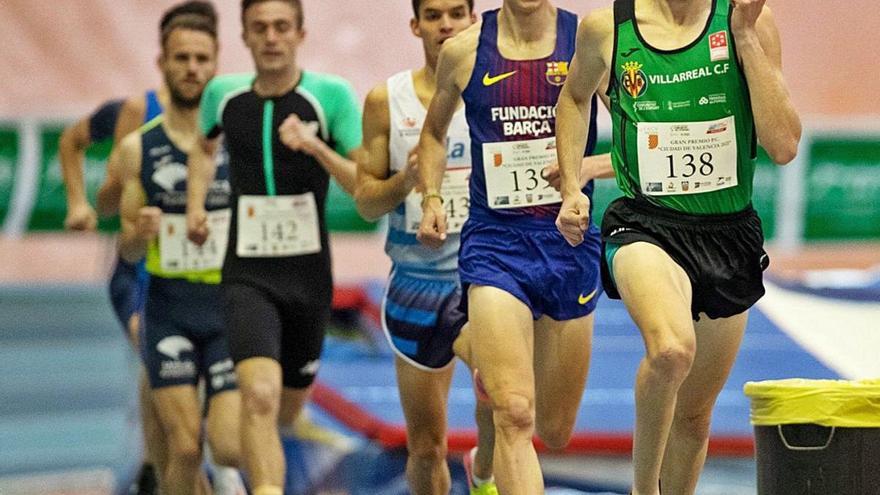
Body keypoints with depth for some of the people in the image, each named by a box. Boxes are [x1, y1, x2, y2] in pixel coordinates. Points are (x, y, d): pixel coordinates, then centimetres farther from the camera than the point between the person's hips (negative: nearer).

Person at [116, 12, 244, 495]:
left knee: (228, 447, -9)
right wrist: (140, 233, -14)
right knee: (185, 448, -8)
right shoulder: (138, 148, 3)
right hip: (169, 310, 1)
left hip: (232, 308, -1)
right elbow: (128, 251, 8)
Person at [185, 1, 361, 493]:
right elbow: (205, 147, 25)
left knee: (286, 410, 18)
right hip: (248, 275, 0)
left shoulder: (332, 95, -8)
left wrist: (315, 146, -24)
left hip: (309, 274, 1)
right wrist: (197, 203, 9)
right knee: (260, 395, -24)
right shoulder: (223, 94, 1)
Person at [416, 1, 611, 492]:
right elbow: (435, 131, 20)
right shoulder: (464, 51, 1)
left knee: (555, 432, 14)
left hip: (570, 240, 1)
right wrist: (432, 198, 5)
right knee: (514, 416, -19)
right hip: (495, 240, -1)